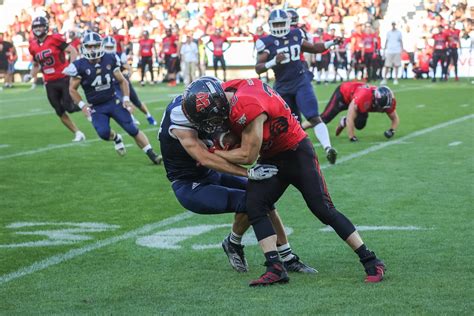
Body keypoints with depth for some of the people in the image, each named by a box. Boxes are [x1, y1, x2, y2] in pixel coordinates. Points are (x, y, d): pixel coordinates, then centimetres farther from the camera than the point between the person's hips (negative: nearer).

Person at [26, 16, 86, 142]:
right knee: (60, 113, 4)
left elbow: (73, 51, -9)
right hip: (50, 84, 5)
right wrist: (31, 76, 5)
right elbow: (36, 65, 22)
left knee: (70, 107, -13)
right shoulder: (33, 46, 7)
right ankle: (78, 133, 16)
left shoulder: (54, 39, -10)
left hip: (64, 79, -5)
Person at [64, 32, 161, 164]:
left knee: (132, 129, -7)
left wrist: (126, 98, -5)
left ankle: (152, 155, -1)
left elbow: (122, 81, 6)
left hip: (114, 101, 1)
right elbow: (72, 89, -2)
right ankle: (116, 138, 15)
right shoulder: (80, 66, -12)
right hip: (96, 107, -1)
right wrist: (82, 105, -13)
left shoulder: (109, 60, -5)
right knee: (103, 133, -22)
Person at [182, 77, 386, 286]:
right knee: (254, 205, -9)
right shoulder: (226, 91, -7)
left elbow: (248, 156, -23)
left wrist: (213, 154, -11)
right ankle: (275, 268, -9)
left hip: (297, 153, -8)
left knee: (323, 209, -6)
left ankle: (371, 262, 3)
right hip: (271, 158, 8)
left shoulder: (247, 108, -33)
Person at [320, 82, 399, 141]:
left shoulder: (388, 101, -28)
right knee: (326, 118, -7)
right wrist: (351, 137, -41)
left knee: (360, 125, -4)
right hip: (343, 93, -6)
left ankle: (344, 122, 27)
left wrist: (392, 130, -29)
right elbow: (350, 118, -42)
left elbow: (395, 118, -11)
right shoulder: (363, 97, -47)